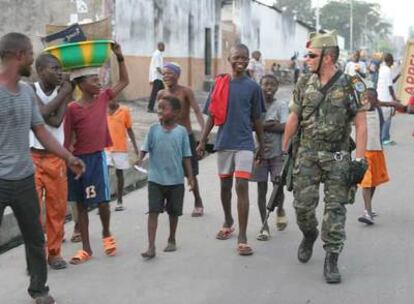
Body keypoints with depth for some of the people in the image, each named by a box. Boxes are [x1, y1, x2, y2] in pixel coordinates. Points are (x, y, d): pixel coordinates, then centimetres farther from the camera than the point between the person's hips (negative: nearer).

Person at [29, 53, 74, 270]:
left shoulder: (62, 92, 2)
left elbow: (57, 121, -13)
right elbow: (44, 113, -23)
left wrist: (66, 94, -12)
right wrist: (64, 93, -15)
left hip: (56, 158, 3)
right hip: (32, 158, -3)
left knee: (57, 208, 7)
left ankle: (54, 252, 21)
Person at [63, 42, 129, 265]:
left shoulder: (104, 98, 3)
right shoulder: (72, 109, -9)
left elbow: (124, 81, 11)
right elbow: (68, 140, -6)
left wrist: (119, 57, 1)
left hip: (97, 157, 2)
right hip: (78, 159, -2)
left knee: (103, 201, -1)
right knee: (81, 205, 7)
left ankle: (106, 234, 28)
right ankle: (86, 248, 16)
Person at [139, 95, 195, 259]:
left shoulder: (181, 131, -3)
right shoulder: (154, 129, -1)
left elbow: (186, 155, 1)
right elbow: (145, 147, -4)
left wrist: (190, 176, 0)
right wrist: (140, 159, -24)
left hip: (176, 179, 0)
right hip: (155, 179, 0)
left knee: (173, 212, 14)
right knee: (153, 211, -6)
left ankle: (172, 240, 34)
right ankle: (151, 247, -6)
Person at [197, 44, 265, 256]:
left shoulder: (253, 87, 0)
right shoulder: (220, 84, 3)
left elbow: (256, 119, 5)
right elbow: (212, 115, 5)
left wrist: (261, 145, 8)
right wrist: (202, 141, 0)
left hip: (244, 144, -2)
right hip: (223, 143, 2)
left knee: (242, 187, -10)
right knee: (225, 185, 15)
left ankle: (242, 238, -7)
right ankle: (228, 222, 39)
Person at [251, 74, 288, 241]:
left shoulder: (281, 105, -1)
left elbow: (284, 127, -13)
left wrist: (261, 125, -13)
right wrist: (270, 124, -15)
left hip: (277, 152, -2)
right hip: (259, 151, 2)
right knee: (261, 189, 4)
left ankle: (280, 210, 27)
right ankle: (264, 226, 13)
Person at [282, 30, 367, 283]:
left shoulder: (349, 86, -7)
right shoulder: (304, 84, 4)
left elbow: (361, 125, -8)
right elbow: (293, 119, 11)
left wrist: (360, 161, -13)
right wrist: (284, 149, 11)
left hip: (337, 157, -3)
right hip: (307, 155, 3)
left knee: (335, 208, 0)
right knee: (303, 204, 4)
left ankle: (331, 259, 9)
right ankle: (309, 235, 35)